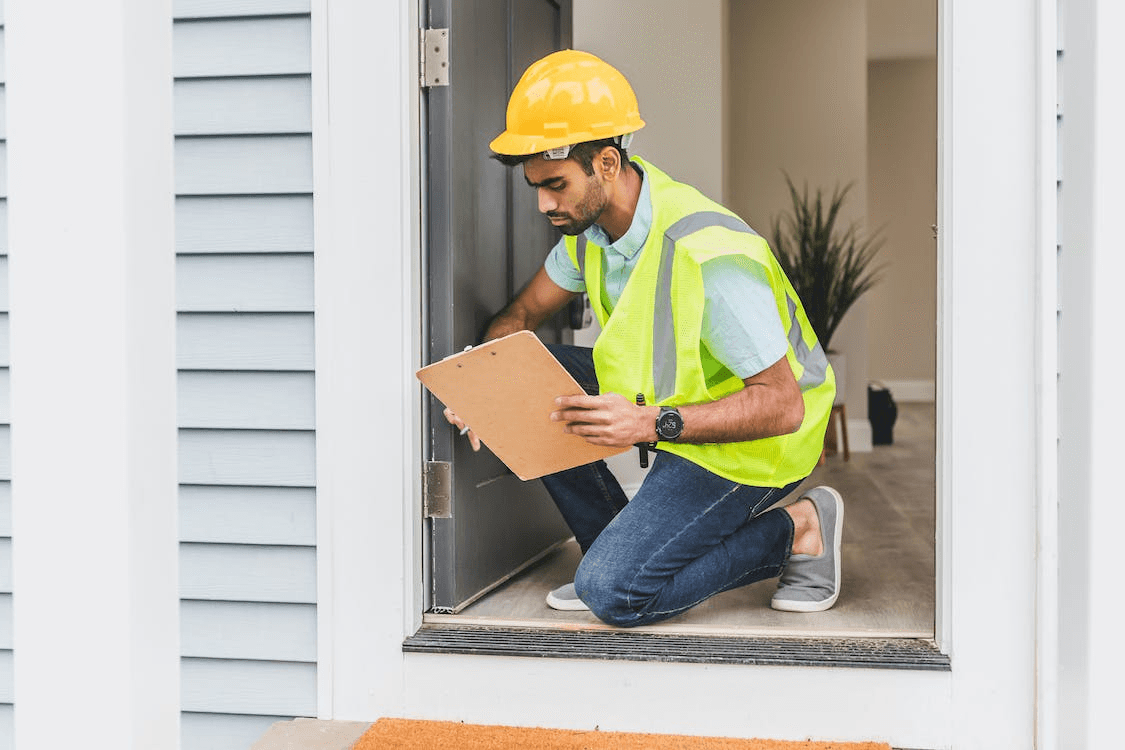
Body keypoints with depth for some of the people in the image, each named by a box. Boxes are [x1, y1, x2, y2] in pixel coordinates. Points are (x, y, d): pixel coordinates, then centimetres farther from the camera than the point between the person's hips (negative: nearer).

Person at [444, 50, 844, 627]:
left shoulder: (709, 255, -32)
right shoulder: (592, 220, -5)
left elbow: (782, 406, -30)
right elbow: (522, 312, 8)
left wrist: (652, 425, -39)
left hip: (752, 441, -8)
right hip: (671, 395, 8)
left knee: (615, 593, -19)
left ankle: (795, 531, -1)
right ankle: (618, 546, 5)